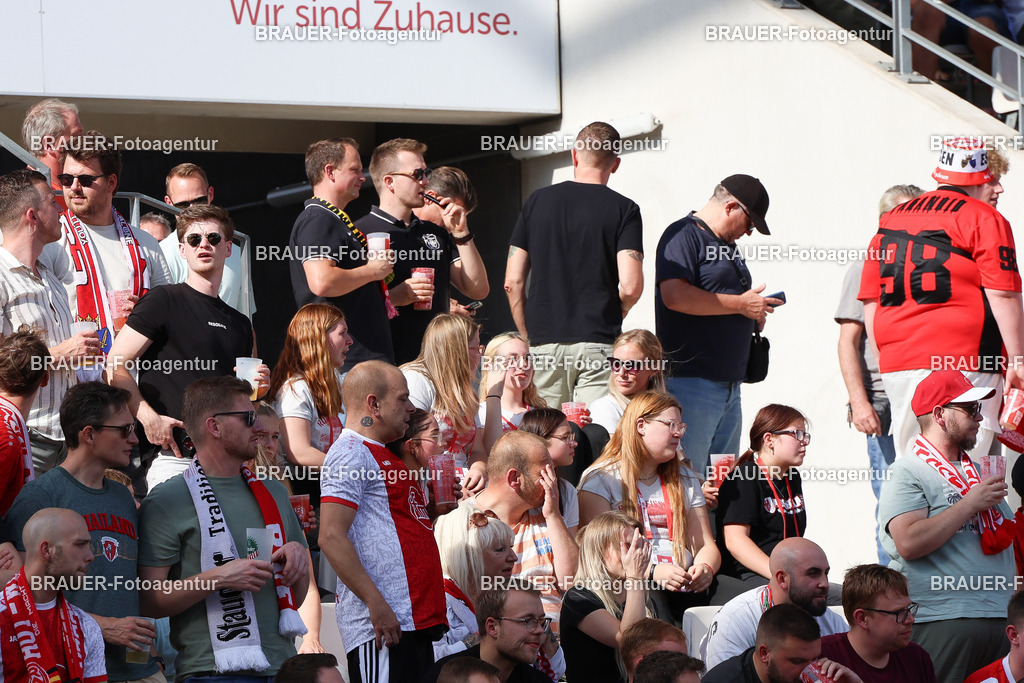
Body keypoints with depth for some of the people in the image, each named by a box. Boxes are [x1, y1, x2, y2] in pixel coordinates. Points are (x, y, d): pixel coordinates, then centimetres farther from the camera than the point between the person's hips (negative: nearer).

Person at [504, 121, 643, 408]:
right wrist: (615, 312, 10)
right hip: (597, 344, -2)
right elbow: (631, 286, -11)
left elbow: (513, 282, 5)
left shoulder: (537, 201, 7)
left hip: (544, 342, 2)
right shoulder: (624, 210, -1)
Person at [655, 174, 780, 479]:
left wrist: (754, 313, 11)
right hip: (692, 382, -10)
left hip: (729, 383, 10)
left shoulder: (728, 245, 23)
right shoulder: (683, 235, -7)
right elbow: (675, 296, -22)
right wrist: (740, 304, -14)